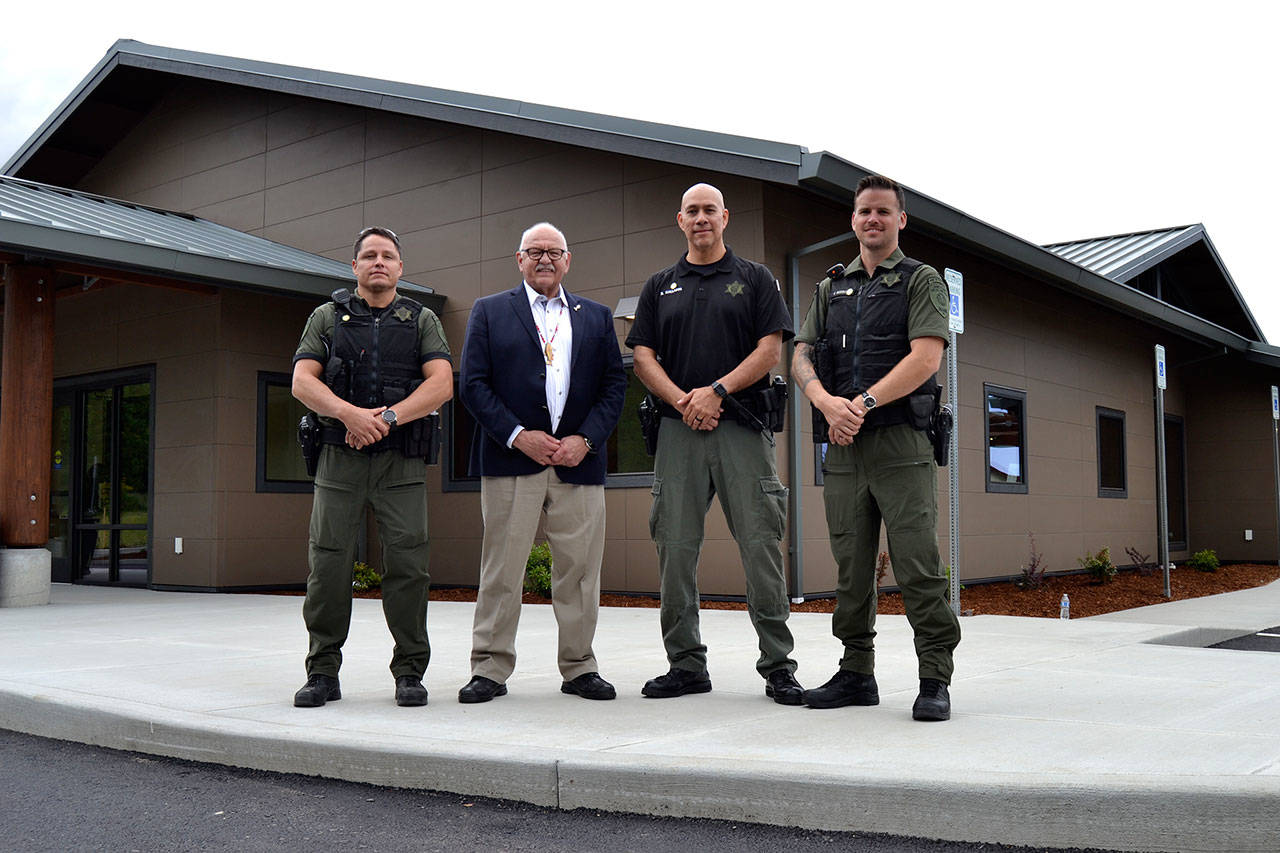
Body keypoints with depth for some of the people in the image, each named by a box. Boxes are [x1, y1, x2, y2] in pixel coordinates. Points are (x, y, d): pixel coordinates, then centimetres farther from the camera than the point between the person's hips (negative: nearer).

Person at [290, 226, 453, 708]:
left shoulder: (422, 320, 13)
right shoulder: (328, 317, 14)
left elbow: (441, 384, -1)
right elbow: (302, 382, 2)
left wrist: (388, 417, -14)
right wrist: (350, 414, -16)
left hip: (401, 461, 0)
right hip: (339, 457, 1)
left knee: (407, 565, -4)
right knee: (328, 565, -3)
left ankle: (410, 673, 6)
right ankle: (323, 673, 9)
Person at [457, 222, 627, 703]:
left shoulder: (596, 317, 17)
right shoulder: (489, 312, 10)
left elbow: (614, 384, 10)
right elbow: (472, 383, 1)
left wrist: (585, 439, -5)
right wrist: (518, 436, -9)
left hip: (578, 461, 2)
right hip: (511, 460, -2)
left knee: (579, 569, 3)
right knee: (501, 569, -1)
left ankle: (579, 668, 15)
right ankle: (490, 669, 8)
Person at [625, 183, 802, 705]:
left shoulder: (755, 280, 11)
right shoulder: (660, 287, 17)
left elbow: (770, 349, 1)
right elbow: (643, 358, 9)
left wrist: (716, 391, -11)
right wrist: (683, 401, -8)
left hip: (742, 427, -2)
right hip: (678, 429, 3)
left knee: (761, 544, -5)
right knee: (675, 548, 2)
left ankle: (777, 665, 3)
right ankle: (685, 665, 12)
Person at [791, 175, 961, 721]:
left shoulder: (921, 281, 5)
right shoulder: (832, 288, 20)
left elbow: (924, 358, -9)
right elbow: (800, 356, 10)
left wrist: (863, 403, -15)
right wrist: (828, 402, -10)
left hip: (902, 443, -4)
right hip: (843, 448, 5)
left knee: (917, 565, -7)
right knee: (851, 568, 8)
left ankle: (935, 680, 0)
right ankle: (857, 673, 17)